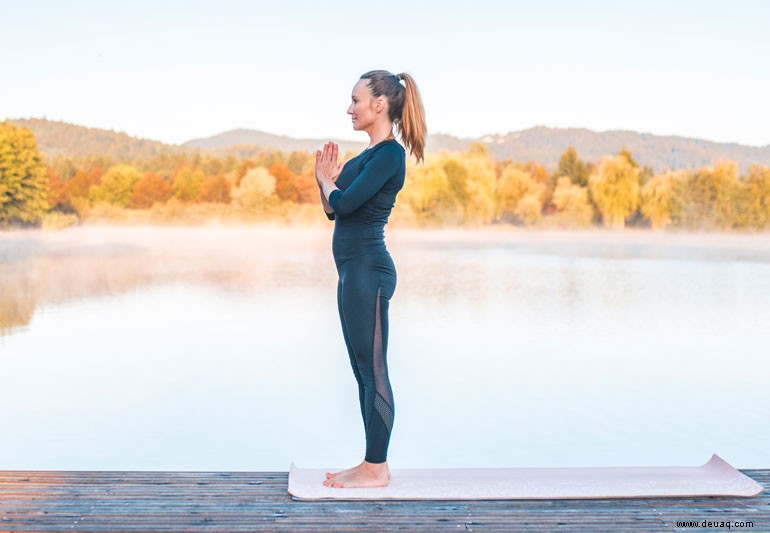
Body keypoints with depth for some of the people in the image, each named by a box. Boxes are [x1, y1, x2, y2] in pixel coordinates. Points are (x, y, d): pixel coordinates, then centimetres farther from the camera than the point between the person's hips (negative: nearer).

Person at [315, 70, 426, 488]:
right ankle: (373, 464, 21)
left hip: (368, 269, -10)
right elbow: (332, 210, 20)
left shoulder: (390, 154, -12)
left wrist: (327, 182, -1)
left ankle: (376, 469, 5)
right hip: (353, 269, 10)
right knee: (362, 369, 13)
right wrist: (326, 179, 5)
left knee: (372, 369, -4)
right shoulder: (369, 154, 17)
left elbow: (344, 203, -20)